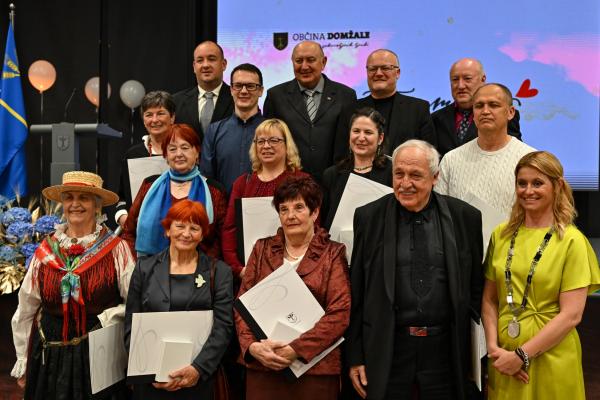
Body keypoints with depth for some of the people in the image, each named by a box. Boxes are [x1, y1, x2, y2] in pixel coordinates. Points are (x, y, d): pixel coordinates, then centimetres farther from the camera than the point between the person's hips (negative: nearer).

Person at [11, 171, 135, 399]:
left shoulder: (116, 249, -6)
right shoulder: (45, 251, 3)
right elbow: (25, 310, 9)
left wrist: (106, 319, -17)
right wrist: (22, 362, 11)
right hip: (50, 355, 3)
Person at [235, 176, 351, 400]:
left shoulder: (333, 254, 0)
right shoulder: (262, 249, 10)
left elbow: (340, 313, -9)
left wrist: (295, 350, -16)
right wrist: (252, 345, -11)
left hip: (316, 368, -2)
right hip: (261, 367, 2)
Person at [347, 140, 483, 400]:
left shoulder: (465, 217, -1)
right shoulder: (369, 217, -2)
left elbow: (477, 284, 8)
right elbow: (356, 294, 1)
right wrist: (355, 357, 0)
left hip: (445, 349, 1)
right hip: (387, 351, 0)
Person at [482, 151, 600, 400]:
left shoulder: (571, 241, -8)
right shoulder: (501, 235, 3)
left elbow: (571, 315, -13)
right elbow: (489, 299, 6)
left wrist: (522, 355, -15)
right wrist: (493, 346, -7)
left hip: (550, 360, -3)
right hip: (503, 358, 3)